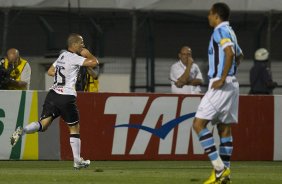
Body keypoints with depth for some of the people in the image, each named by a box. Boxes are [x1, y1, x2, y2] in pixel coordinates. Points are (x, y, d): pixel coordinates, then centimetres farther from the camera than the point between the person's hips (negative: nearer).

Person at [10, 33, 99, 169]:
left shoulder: (62, 55, 17)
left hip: (53, 94, 7)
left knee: (43, 124, -1)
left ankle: (22, 131, -29)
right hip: (67, 97, -7)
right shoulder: (73, 58, -8)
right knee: (74, 128, 7)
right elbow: (94, 62, -16)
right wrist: (87, 54, 4)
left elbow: (50, 71, 28)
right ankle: (77, 161, 11)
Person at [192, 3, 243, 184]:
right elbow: (239, 56, 34)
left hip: (221, 85, -10)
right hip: (231, 84, 10)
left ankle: (218, 166, -17)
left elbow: (230, 53, -25)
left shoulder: (221, 31, -10)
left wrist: (222, 79, -24)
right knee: (224, 127, 9)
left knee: (199, 123, -11)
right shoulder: (229, 32, 19)